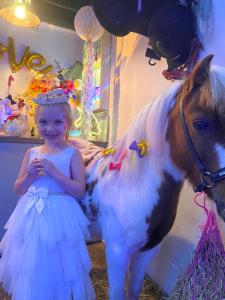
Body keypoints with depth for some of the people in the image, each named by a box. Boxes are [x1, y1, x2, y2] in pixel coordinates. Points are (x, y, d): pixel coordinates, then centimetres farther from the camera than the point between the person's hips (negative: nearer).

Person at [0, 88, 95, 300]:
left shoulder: (72, 154, -9)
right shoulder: (31, 153, 4)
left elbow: (79, 191, -13)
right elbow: (18, 189, 8)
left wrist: (54, 172, -22)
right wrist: (29, 175, -12)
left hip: (59, 218, -4)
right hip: (31, 218, 4)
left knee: (56, 267, 10)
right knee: (31, 268, 19)